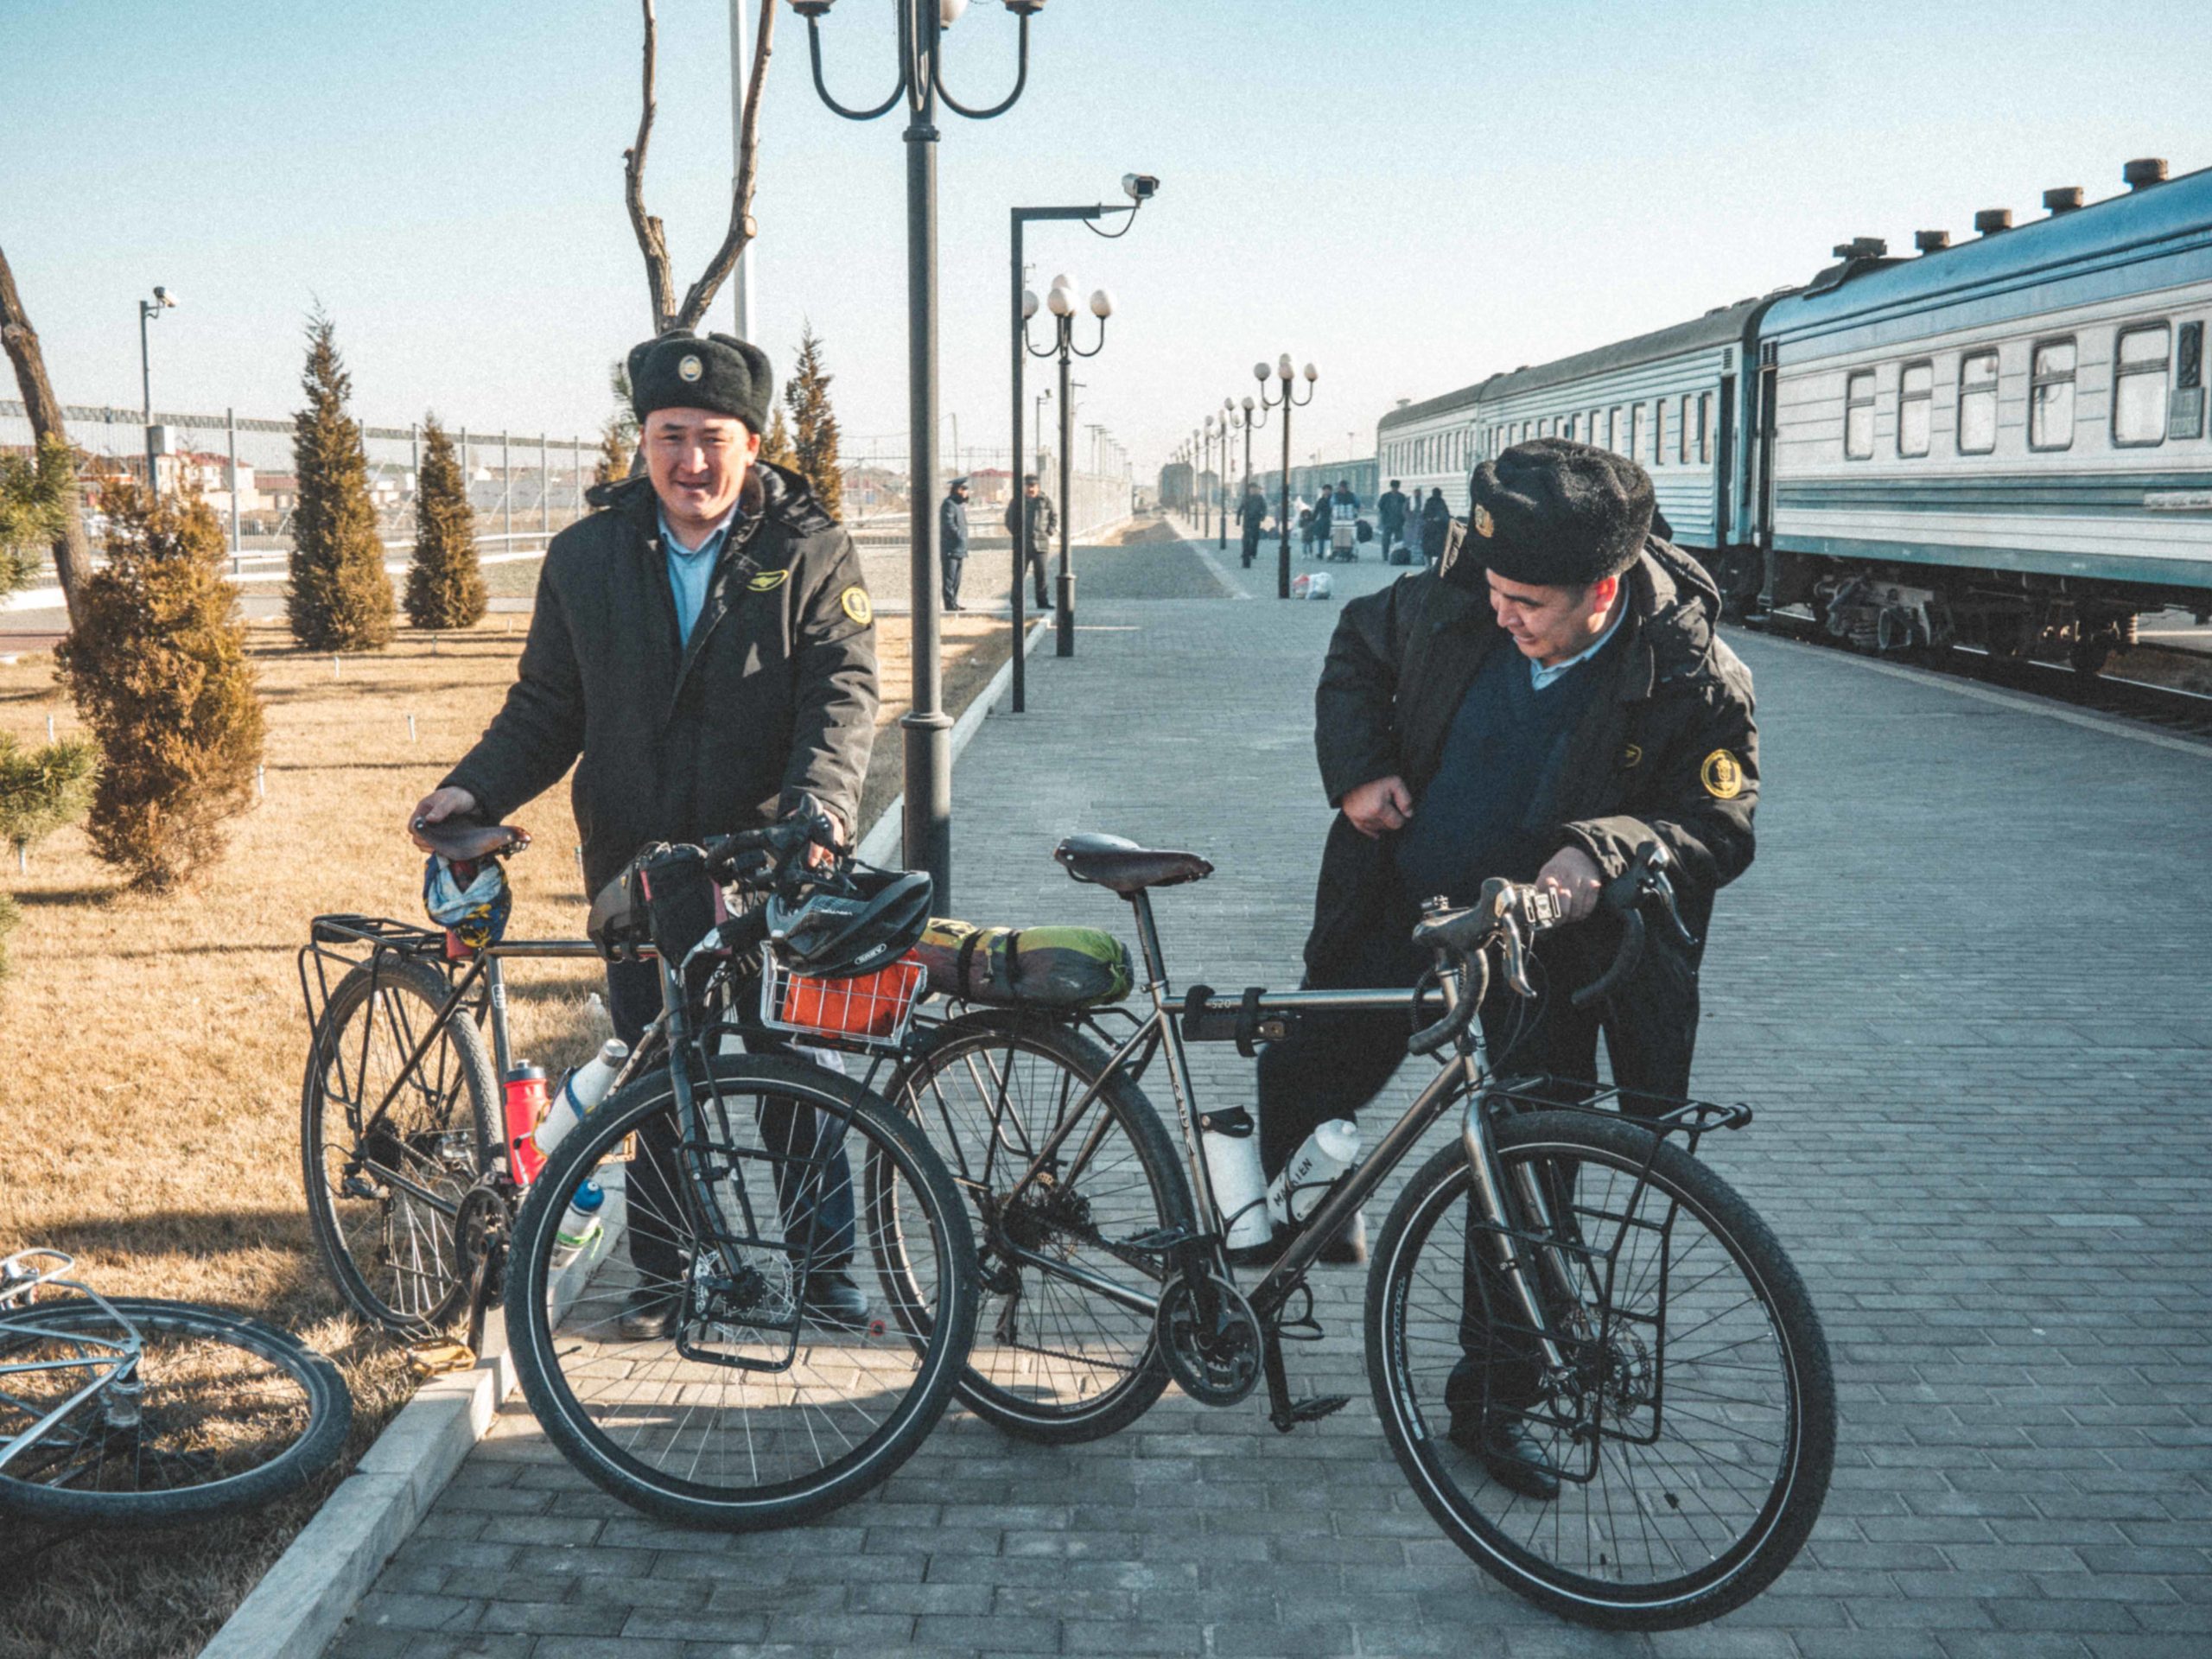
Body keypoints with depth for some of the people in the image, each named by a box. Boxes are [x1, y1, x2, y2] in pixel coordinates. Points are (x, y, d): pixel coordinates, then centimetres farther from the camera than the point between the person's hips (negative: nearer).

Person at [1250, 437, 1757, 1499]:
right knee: (1300, 1076, 3)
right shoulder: (1454, 606, -12)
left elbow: (1720, 829, -15)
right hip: (1403, 905, 2)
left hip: (1544, 942, -2)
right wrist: (1358, 770, -7)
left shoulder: (1696, 681, -19)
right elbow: (1356, 647, 8)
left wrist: (1602, 852, -33)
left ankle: (1492, 1401, 19)